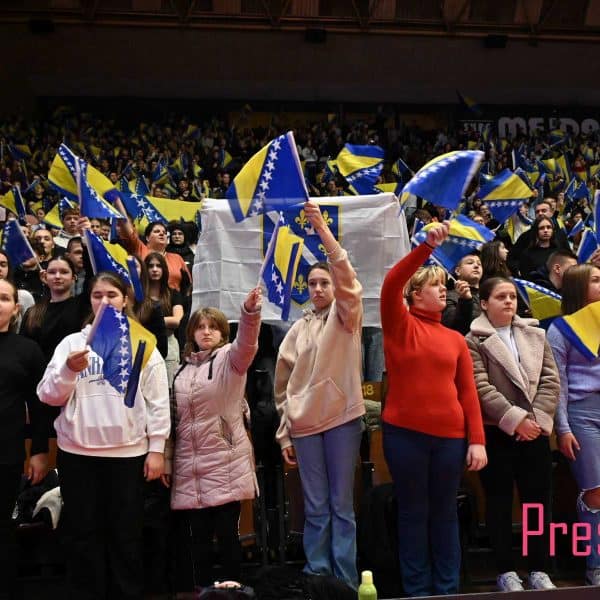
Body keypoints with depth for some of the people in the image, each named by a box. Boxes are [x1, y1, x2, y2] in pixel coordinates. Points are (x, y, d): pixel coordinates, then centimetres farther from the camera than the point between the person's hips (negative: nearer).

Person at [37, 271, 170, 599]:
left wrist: (157, 448, -3)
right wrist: (69, 371, -17)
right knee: (82, 534, 7)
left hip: (128, 453, -1)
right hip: (77, 453, 1)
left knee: (125, 535, 8)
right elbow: (48, 397, 1)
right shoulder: (71, 342, 6)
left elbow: (158, 401, 3)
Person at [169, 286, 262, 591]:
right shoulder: (184, 368, 15)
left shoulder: (230, 358, -1)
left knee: (227, 533, 2)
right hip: (191, 465, 5)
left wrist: (250, 311, -44)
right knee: (197, 536, 8)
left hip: (226, 462, -4)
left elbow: (246, 343, -25)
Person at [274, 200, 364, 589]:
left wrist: (322, 228, -24)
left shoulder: (346, 316, 4)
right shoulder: (298, 329, 12)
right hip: (304, 423, 3)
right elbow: (284, 383, 11)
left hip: (342, 417, -3)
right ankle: (317, 580, 15)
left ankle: (346, 582, 11)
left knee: (342, 505, 3)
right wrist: (284, 433, 6)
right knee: (315, 508, 7)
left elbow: (347, 278, -16)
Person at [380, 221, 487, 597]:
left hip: (450, 436, 3)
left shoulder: (455, 338, 11)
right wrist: (428, 246, -21)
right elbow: (391, 284, -16)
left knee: (445, 512, 11)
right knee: (414, 512, 7)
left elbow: (468, 392, 6)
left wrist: (477, 439, -2)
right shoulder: (401, 325, 2)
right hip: (405, 433, -3)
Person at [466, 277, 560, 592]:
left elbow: (551, 380, 5)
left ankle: (538, 570, 19)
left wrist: (536, 419, -7)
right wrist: (515, 419, -16)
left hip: (535, 430, 4)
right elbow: (480, 388, -12)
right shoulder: (474, 341, -2)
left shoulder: (536, 334, 12)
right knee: (500, 502, 4)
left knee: (538, 500, 7)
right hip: (496, 432, -4)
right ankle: (506, 571, 15)